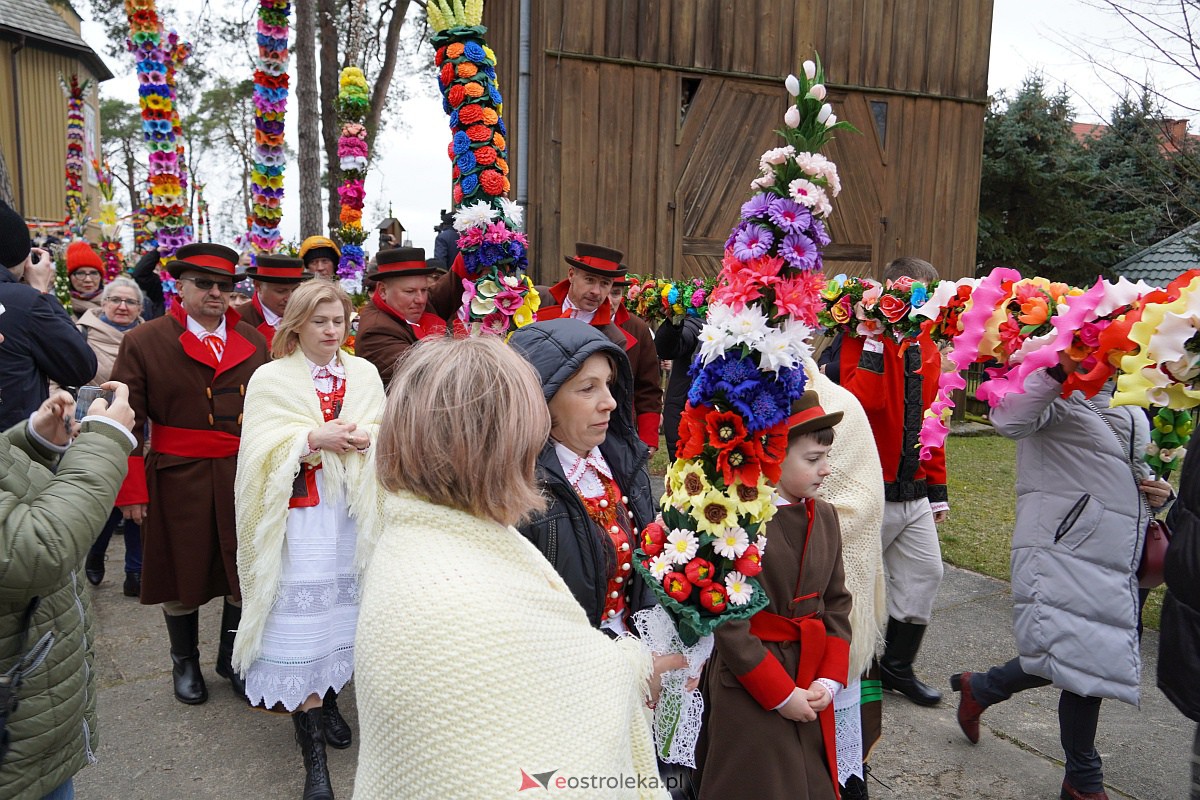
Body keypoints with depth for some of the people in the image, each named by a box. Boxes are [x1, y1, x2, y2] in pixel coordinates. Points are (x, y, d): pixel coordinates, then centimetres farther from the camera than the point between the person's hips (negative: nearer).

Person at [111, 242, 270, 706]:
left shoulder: (253, 342, 6)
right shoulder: (143, 342, -3)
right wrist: (132, 490, -10)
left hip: (243, 477, 2)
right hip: (177, 479, -2)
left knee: (246, 573, 10)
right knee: (183, 574, 13)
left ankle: (232, 660, 32)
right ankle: (184, 663, 36)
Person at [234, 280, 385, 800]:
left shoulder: (364, 374, 9)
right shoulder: (271, 379, 1)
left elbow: (386, 430, 5)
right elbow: (263, 450, -6)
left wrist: (368, 438, -16)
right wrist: (315, 439, -19)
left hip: (353, 509, 3)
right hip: (301, 514, -3)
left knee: (344, 605, 8)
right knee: (302, 621, -4)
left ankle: (328, 699, 32)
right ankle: (313, 753, 5)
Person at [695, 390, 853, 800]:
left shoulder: (823, 516, 3)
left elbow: (837, 603, 7)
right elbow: (729, 625, -17)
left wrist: (830, 679, -3)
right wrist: (780, 694, -14)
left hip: (812, 688, 6)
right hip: (751, 689, -6)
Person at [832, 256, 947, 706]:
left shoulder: (927, 350, 10)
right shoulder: (863, 342, -13)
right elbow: (862, 402, -29)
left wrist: (937, 490, 16)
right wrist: (875, 343, -28)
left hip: (914, 494, 7)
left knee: (925, 574, 10)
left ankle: (897, 668, 28)